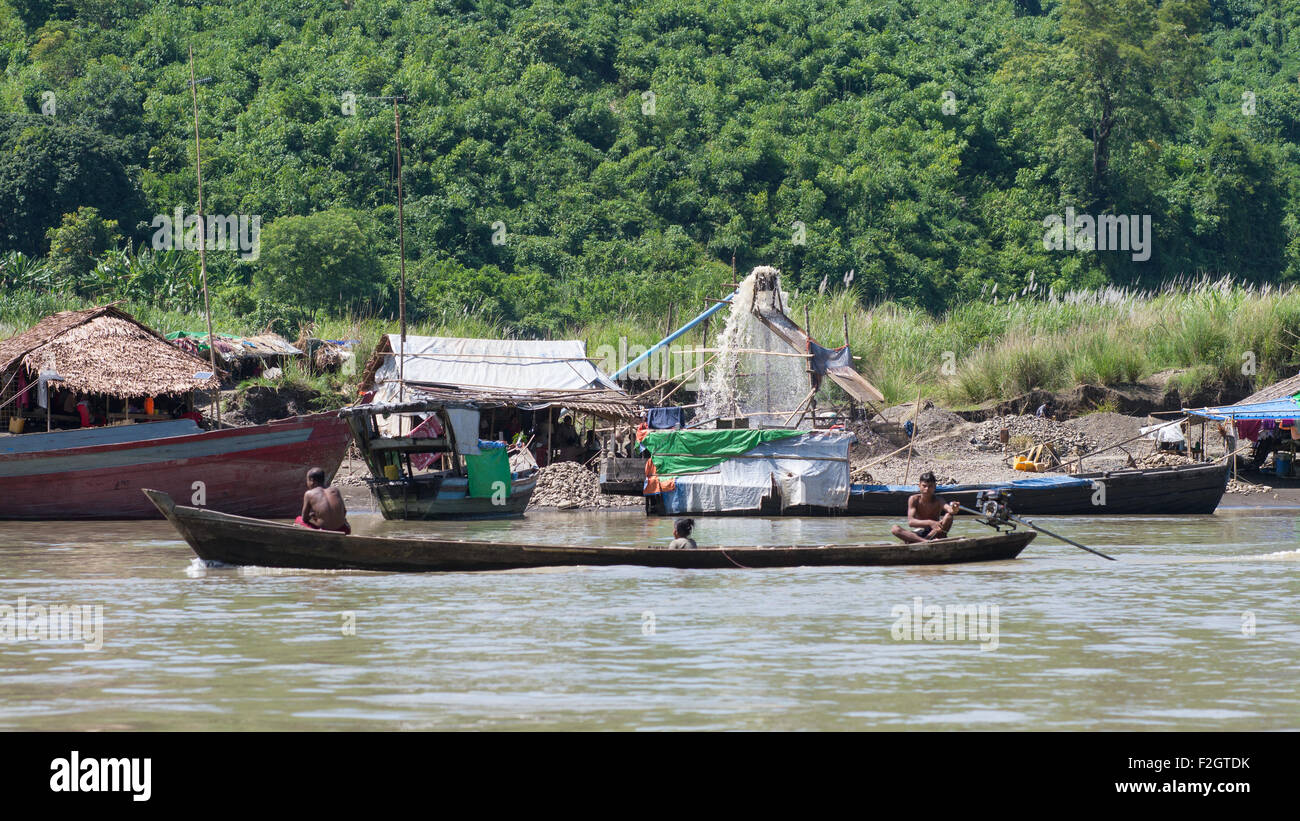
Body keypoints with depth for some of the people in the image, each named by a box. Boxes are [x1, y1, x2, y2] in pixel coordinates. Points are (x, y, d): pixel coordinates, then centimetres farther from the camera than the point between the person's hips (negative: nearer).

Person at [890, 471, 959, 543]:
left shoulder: (938, 500, -7)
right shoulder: (914, 499, -7)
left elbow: (949, 509, -29)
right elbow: (910, 522, -21)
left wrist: (953, 510, -56)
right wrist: (929, 523, -38)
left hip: (934, 533, 0)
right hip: (919, 534, 1)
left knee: (949, 516, -26)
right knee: (895, 529, -27)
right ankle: (925, 541, -47)